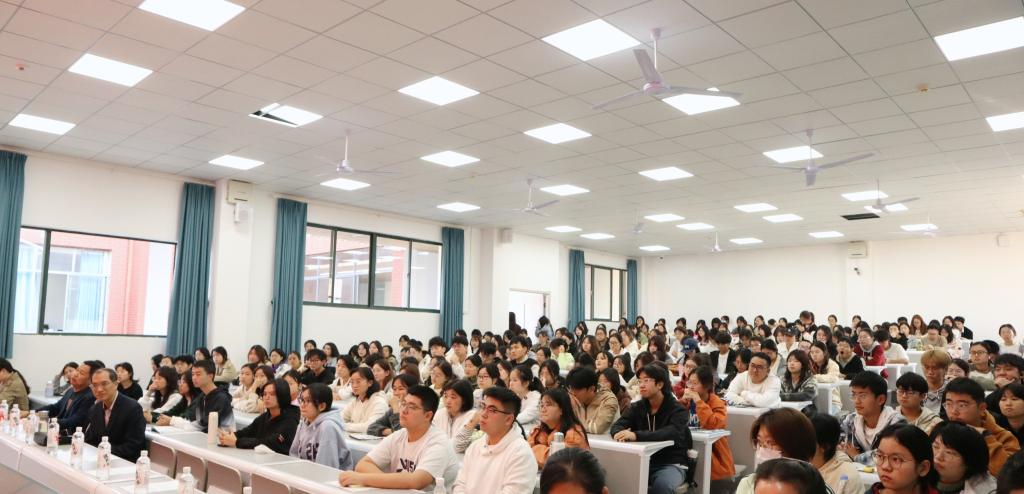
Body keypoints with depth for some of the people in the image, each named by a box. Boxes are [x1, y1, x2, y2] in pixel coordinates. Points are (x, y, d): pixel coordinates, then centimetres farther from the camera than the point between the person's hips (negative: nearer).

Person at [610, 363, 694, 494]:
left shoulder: (678, 410, -8)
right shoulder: (637, 407, 7)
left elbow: (672, 433, -27)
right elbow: (617, 425, -4)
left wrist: (636, 435, -40)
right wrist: (618, 433, -31)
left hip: (672, 464, -3)